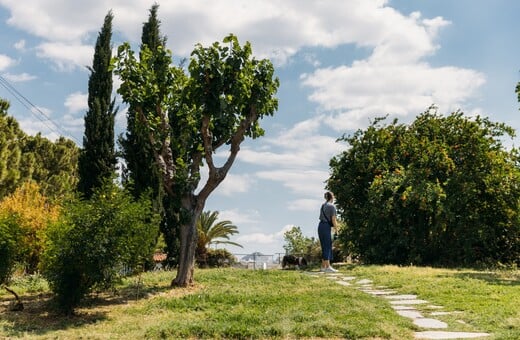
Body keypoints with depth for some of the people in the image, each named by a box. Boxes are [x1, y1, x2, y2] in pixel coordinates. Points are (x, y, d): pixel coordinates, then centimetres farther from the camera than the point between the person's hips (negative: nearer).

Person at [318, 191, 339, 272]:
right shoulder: (332, 206, -7)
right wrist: (336, 229, -2)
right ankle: (328, 267, -10)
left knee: (324, 247, 11)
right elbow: (333, 219, -11)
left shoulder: (323, 205, 16)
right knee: (327, 247, -7)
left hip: (321, 225, 8)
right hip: (326, 227, -8)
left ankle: (323, 266, 13)